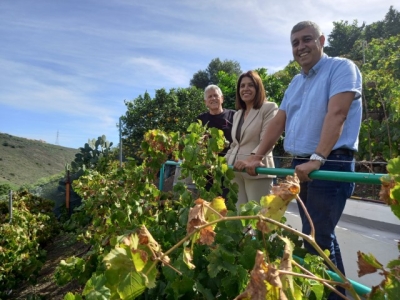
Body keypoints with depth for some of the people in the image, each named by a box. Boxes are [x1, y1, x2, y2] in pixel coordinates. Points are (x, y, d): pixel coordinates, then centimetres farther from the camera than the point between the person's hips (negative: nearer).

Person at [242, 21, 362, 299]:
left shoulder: (341, 67, -5)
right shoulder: (296, 82, 18)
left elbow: (336, 115, -20)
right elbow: (278, 122, 15)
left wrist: (317, 159, -30)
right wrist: (257, 158, 8)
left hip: (331, 165, -8)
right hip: (300, 166, 8)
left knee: (315, 239, -7)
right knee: (321, 235, 15)